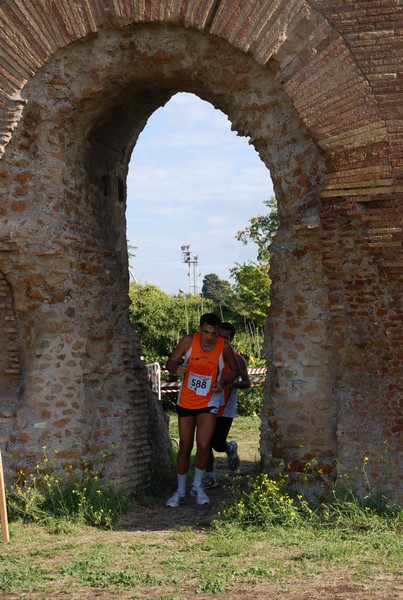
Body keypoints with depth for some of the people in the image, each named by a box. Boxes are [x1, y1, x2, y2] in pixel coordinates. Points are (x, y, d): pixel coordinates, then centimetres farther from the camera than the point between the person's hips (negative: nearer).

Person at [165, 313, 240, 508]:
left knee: (203, 445, -15)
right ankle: (180, 491, 22)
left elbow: (235, 370, 6)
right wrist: (177, 369, -27)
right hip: (186, 401, 1)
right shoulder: (189, 341, -11)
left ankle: (198, 486, 10)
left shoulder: (224, 347, -10)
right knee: (185, 447, 7)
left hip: (209, 402, -1)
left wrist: (224, 382, -13)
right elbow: (170, 362, -3)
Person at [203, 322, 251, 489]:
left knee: (218, 444, -8)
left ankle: (231, 448, 27)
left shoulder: (237, 360, -2)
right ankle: (210, 477, 16)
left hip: (226, 409, -3)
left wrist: (234, 383, -20)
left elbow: (247, 383, 2)